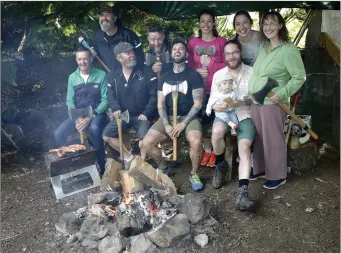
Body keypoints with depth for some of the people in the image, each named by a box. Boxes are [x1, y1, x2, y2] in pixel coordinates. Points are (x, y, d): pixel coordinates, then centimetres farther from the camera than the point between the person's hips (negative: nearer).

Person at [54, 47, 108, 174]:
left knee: (94, 129, -37)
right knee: (59, 134, -17)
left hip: (96, 113, -4)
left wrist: (91, 116, -20)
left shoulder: (101, 75, -5)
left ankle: (101, 165, -17)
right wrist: (77, 118, -12)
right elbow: (70, 101, 7)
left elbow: (105, 99, -8)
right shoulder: (72, 77, 7)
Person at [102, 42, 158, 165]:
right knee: (106, 135, -9)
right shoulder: (113, 75, 5)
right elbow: (110, 95, 1)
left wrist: (146, 113, -16)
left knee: (144, 138, -28)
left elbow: (154, 94, -8)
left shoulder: (146, 71, -5)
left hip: (142, 115, -3)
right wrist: (115, 108, -20)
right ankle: (128, 156, 8)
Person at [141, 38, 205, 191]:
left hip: (189, 117, -4)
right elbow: (160, 104, 7)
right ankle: (163, 168, 15)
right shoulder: (164, 77, 12)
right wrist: (166, 125, -10)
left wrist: (183, 123, -17)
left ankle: (194, 174, -4)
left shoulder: (193, 75, -1)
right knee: (146, 143, -14)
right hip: (168, 117, 4)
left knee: (196, 142, -33)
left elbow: (198, 104, -7)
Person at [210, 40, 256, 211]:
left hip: (245, 115, -1)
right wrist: (217, 106, -17)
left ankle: (242, 192, -33)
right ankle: (220, 165, -5)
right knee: (217, 132, -34)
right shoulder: (218, 74, 9)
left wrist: (250, 101, -19)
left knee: (244, 146, -27)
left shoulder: (252, 72, 4)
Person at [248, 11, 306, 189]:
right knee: (258, 137, 15)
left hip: (273, 103, -7)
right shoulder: (263, 48, 12)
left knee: (273, 140, 2)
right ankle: (260, 169, 31)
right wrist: (251, 91, 12)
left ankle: (278, 176, 18)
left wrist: (282, 94, -22)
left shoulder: (288, 49, -12)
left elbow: (299, 76, -13)